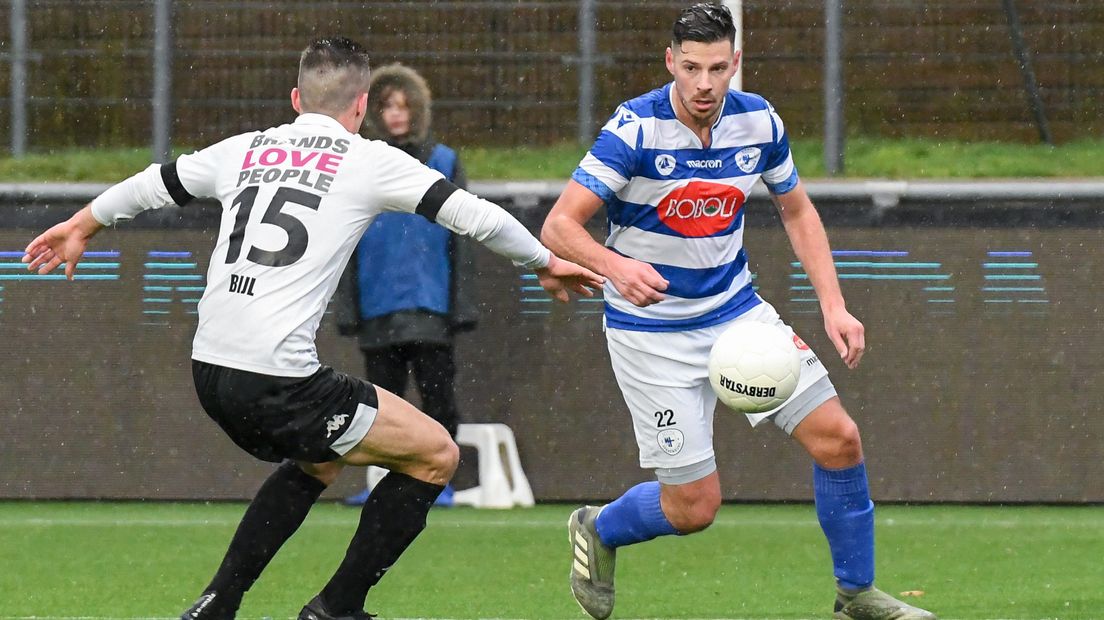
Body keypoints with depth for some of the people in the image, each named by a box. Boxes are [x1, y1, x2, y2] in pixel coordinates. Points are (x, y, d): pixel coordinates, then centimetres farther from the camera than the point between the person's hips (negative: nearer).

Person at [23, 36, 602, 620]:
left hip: (209, 374, 7)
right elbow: (474, 215, 1)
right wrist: (546, 262, 18)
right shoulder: (369, 161, 0)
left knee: (318, 461, 33)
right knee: (435, 454, 6)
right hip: (277, 380, -7)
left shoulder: (244, 150, 15)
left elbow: (152, 185, 30)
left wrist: (81, 225, 48)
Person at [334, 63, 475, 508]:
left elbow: (461, 241, 6)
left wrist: (462, 304, 0)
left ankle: (440, 480, 6)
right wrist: (346, 308, 3)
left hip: (430, 303, -1)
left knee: (436, 393, -2)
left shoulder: (442, 163, 4)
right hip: (378, 306, 1)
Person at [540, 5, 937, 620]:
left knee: (838, 437, -5)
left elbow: (798, 209, 11)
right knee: (694, 507, -5)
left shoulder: (758, 121, -6)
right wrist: (616, 265, -44)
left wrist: (834, 304, 0)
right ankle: (597, 530, 27)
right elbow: (559, 226, -24)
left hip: (736, 310, 5)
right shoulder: (636, 129, -21)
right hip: (652, 331, -5)